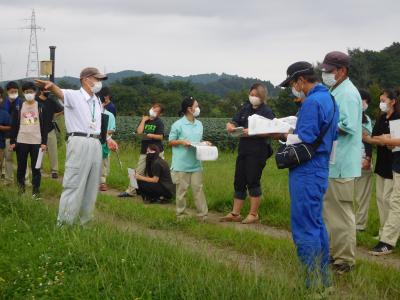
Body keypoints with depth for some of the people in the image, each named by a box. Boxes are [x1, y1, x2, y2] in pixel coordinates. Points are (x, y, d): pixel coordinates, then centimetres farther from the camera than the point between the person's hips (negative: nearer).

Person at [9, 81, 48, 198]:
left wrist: (44, 142, -4)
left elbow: (44, 126, 2)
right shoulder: (18, 107, 6)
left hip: (36, 142, -1)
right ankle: (21, 186, 25)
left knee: (36, 167, 0)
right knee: (21, 166, 8)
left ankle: (36, 190, 5)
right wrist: (12, 142, 1)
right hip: (21, 141, 1)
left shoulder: (40, 107, 3)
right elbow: (14, 125, 7)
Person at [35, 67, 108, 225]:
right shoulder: (74, 95, -5)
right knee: (74, 185, -8)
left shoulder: (97, 101, 17)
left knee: (92, 187, 13)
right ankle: (64, 224, -3)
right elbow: (60, 92, -26)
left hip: (96, 144, 7)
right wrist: (51, 86, -48)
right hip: (79, 142, -7)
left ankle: (85, 221, 25)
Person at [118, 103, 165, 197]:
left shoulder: (159, 122, -2)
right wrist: (143, 120, -2)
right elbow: (139, 131, -3)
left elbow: (160, 137, -9)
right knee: (138, 172, 5)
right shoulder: (145, 120, 11)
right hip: (144, 151, 4)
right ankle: (130, 191, 9)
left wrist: (148, 135, -17)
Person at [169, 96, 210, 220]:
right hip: (181, 164, -5)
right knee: (182, 190, 4)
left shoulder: (199, 124, 10)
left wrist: (205, 143, -1)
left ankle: (202, 214, 9)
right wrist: (181, 142, -18)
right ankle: (181, 214, 14)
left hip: (196, 164, 5)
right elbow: (171, 142, -2)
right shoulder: (178, 125, -7)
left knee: (198, 188, 5)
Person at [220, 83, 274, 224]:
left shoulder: (267, 111, -4)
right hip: (243, 149, 6)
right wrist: (230, 126, -13)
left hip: (258, 151, -6)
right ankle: (235, 214, 15)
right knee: (239, 182, 8)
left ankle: (253, 214, 7)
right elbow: (233, 122, 11)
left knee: (253, 181, -3)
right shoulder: (245, 108, 14)